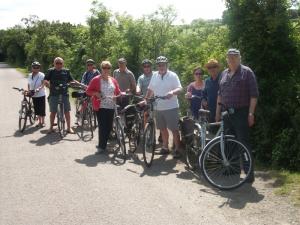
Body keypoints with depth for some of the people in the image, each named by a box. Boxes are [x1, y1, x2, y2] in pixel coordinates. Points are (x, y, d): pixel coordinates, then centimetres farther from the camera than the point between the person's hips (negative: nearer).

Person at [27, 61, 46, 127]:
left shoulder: (41, 75, -10)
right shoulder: (30, 75, 6)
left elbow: (43, 84, -19)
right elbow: (29, 84, 13)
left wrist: (38, 88, -35)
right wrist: (28, 90, -1)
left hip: (41, 95, -5)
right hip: (33, 95, 5)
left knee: (42, 109, 0)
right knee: (36, 109, 10)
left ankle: (43, 122, 13)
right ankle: (39, 122, 22)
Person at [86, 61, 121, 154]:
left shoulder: (113, 80, 12)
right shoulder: (96, 79, 0)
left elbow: (118, 92, 18)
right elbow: (88, 91, 2)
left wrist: (116, 96, -3)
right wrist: (95, 93, -15)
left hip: (111, 107, 5)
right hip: (100, 107, -4)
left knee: (109, 127, 7)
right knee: (102, 126, -9)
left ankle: (103, 144, 23)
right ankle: (101, 146, -3)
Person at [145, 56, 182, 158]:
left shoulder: (173, 75, -6)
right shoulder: (154, 75, 9)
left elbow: (180, 88, -14)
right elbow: (150, 90, 17)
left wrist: (172, 92, -33)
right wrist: (145, 99, 11)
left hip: (171, 107, -5)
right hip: (158, 108, 5)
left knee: (174, 129, -3)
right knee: (163, 129, 15)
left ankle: (177, 149, 5)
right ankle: (165, 147, 29)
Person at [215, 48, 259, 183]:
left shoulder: (246, 72, -3)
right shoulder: (224, 74, 14)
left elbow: (254, 94, -7)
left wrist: (251, 113, -14)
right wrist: (217, 112, 16)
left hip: (241, 113, -6)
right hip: (227, 113, 6)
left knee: (243, 144, -7)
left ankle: (249, 174, -1)